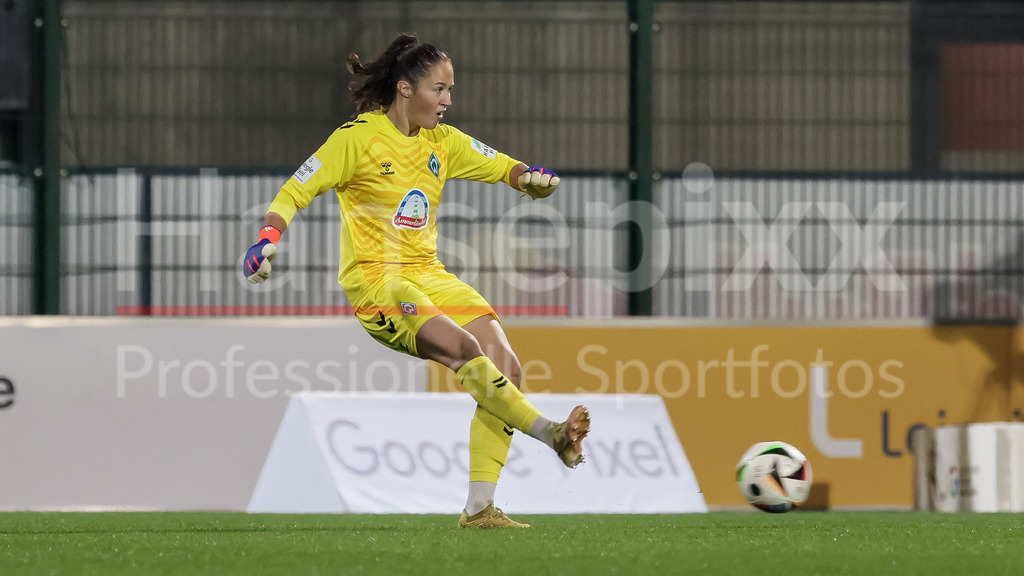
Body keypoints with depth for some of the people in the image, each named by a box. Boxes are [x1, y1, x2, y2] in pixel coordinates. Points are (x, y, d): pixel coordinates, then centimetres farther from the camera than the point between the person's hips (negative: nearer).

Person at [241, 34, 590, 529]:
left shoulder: (443, 142, 12)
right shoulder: (358, 137, -6)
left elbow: (505, 168, 17)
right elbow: (295, 192, -5)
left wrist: (532, 177, -7)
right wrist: (269, 237, -22)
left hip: (428, 275, 7)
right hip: (374, 279, -7)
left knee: (505, 367, -11)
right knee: (464, 349, -31)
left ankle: (479, 508, -11)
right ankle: (551, 433, -25)